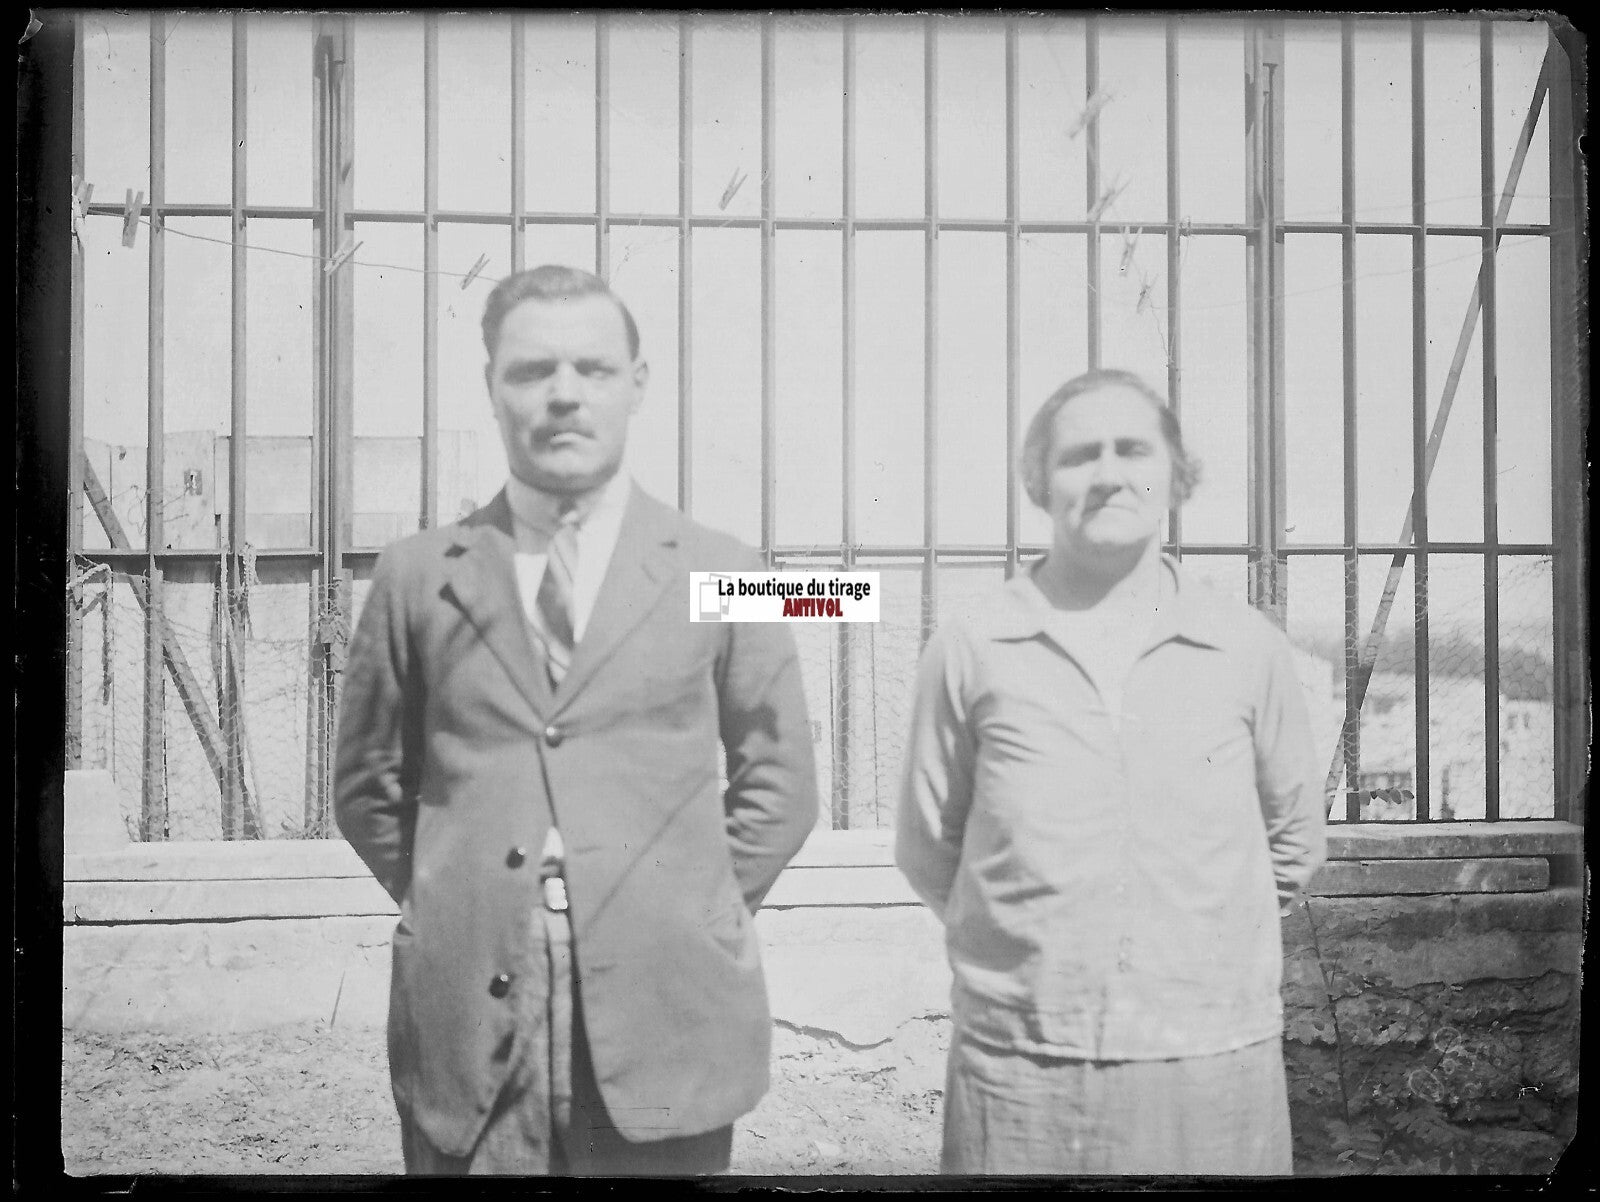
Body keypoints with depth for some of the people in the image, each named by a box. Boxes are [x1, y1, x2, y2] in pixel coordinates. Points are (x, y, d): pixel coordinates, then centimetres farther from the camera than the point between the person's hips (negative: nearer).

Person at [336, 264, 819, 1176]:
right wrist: (452, 906, 5)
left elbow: (780, 785, 9)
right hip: (468, 1022, 1)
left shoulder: (719, 573, 4)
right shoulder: (419, 577, 5)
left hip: (665, 1022, 0)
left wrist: (688, 917, 2)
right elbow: (369, 783, 13)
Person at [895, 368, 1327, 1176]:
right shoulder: (969, 653, -2)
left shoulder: (1248, 650, 2)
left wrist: (1198, 950, 12)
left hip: (1213, 1070, 1)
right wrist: (1033, 948, 9)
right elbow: (927, 850, 8)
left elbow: (1293, 839, 14)